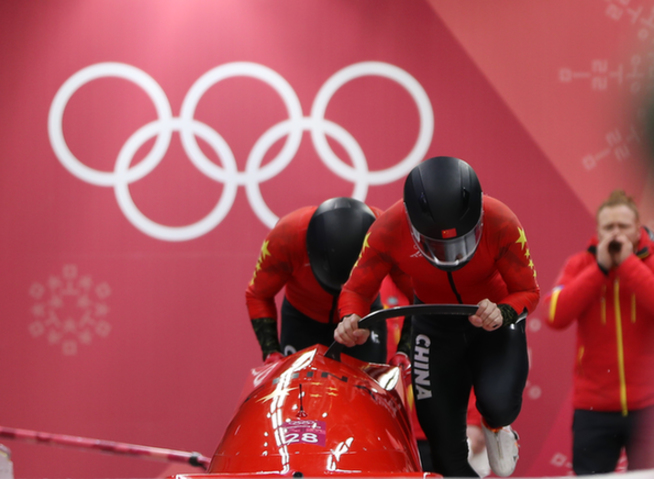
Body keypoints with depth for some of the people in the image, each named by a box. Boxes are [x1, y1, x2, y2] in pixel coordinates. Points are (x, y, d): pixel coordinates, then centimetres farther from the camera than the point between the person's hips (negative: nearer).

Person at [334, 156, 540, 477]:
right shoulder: (388, 231, -29)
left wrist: (503, 313, -41)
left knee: (498, 403, -28)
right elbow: (356, 290, -14)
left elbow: (528, 291, -18)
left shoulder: (501, 225, -32)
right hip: (434, 324, 1)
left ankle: (496, 425, 10)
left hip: (495, 316, -1)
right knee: (446, 449, 1)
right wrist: (351, 321, -38)